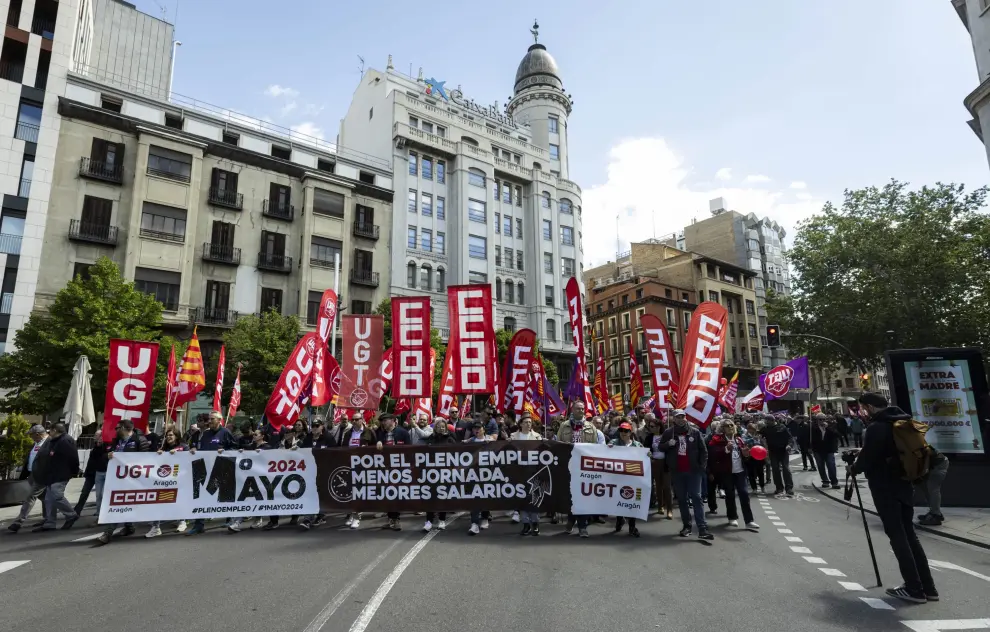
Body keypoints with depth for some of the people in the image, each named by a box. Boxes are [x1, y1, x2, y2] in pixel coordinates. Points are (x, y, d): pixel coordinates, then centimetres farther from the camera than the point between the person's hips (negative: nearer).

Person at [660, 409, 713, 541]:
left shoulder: (695, 432, -1)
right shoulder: (668, 432, 2)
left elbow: (703, 450, 3)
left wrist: (703, 467, -4)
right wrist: (668, 444, -12)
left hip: (693, 470, -2)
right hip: (676, 471, 2)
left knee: (696, 498, -4)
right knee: (681, 499, 10)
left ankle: (702, 529, -6)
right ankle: (686, 526, 21)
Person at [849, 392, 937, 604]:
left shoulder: (876, 427, -18)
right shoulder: (902, 421, 8)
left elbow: (868, 457, -16)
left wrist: (854, 469, 3)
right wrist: (863, 454, 21)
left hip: (885, 487, -8)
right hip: (904, 484, 8)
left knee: (897, 536, 0)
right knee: (909, 534, 15)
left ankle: (914, 588, 4)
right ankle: (927, 587, 18)